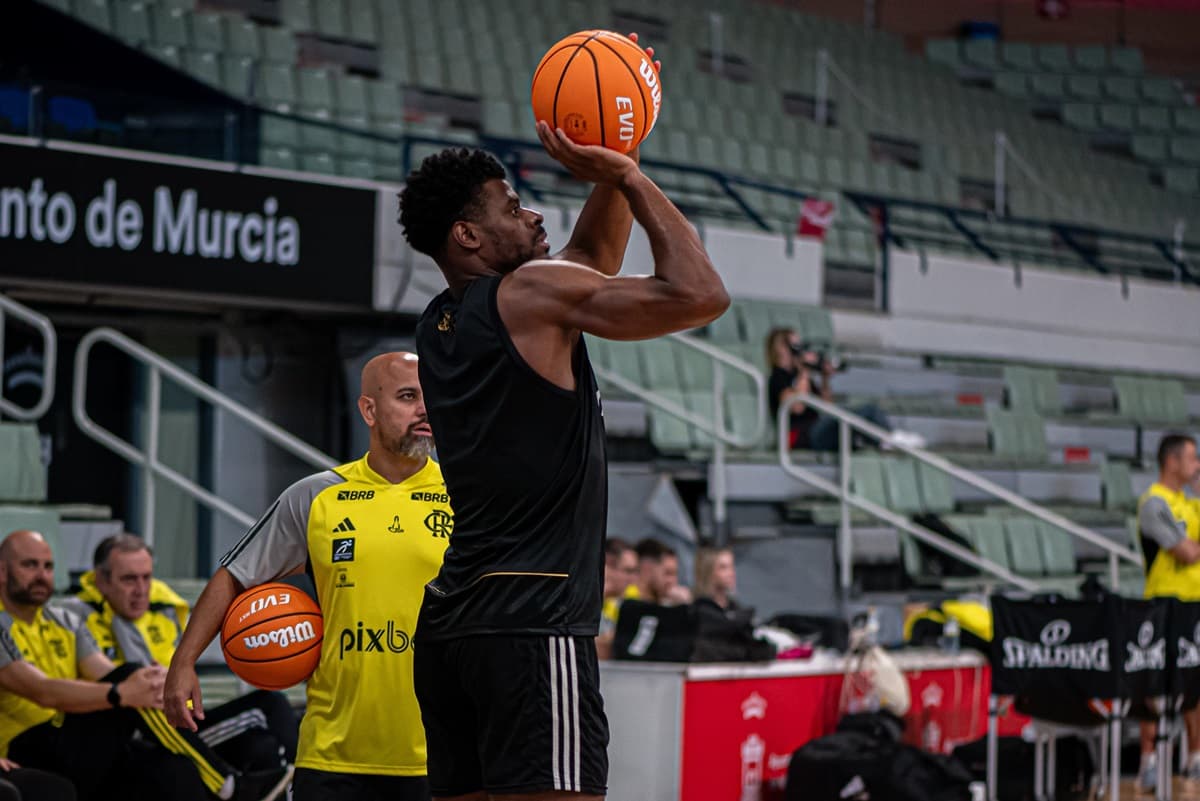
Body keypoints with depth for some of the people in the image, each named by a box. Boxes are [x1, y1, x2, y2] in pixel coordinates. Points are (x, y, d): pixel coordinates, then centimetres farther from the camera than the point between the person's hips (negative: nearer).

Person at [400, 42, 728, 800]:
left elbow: (594, 256, 32)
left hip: (451, 624, 9)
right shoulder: (531, 292, -7)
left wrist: (612, 181, 17)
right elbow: (699, 294, -13)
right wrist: (630, 176, -2)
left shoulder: (442, 324, 18)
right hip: (532, 628, -9)